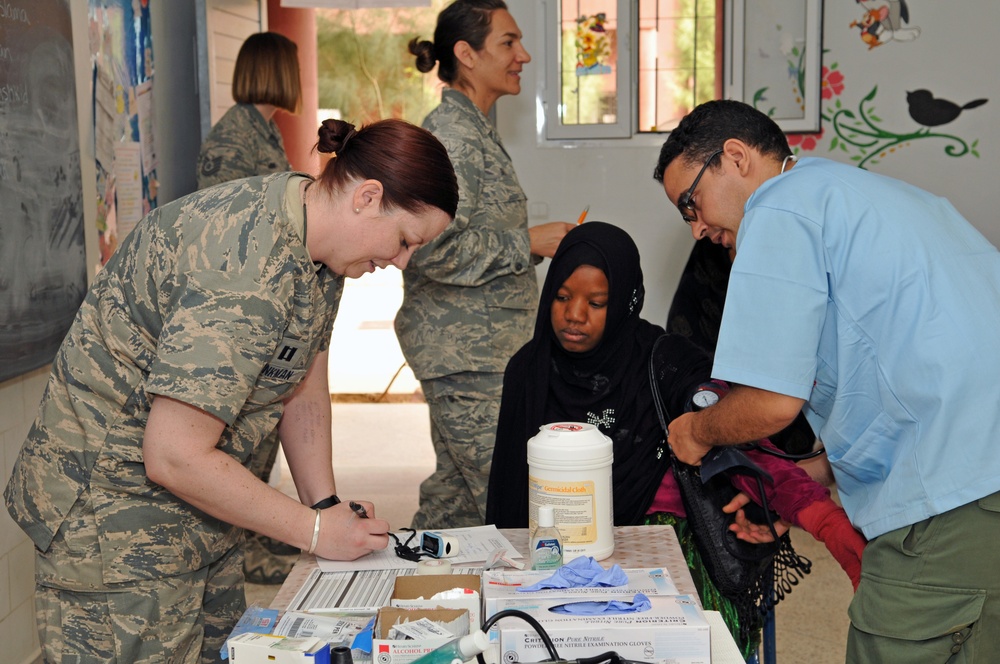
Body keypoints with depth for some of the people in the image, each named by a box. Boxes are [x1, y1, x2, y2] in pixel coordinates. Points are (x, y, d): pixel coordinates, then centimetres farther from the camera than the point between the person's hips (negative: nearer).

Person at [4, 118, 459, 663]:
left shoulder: (316, 246, 1)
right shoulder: (244, 274, -31)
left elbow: (304, 392, 9)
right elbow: (175, 457, -29)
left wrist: (328, 505, -2)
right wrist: (316, 531, -20)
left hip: (197, 508, 9)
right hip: (115, 515, -9)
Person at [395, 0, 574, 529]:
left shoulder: (474, 130, 17)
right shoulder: (451, 132, -15)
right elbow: (436, 249, -26)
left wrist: (537, 243, 13)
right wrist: (528, 243, -17)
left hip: (470, 344, 10)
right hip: (466, 352, -10)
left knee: (455, 493, 17)